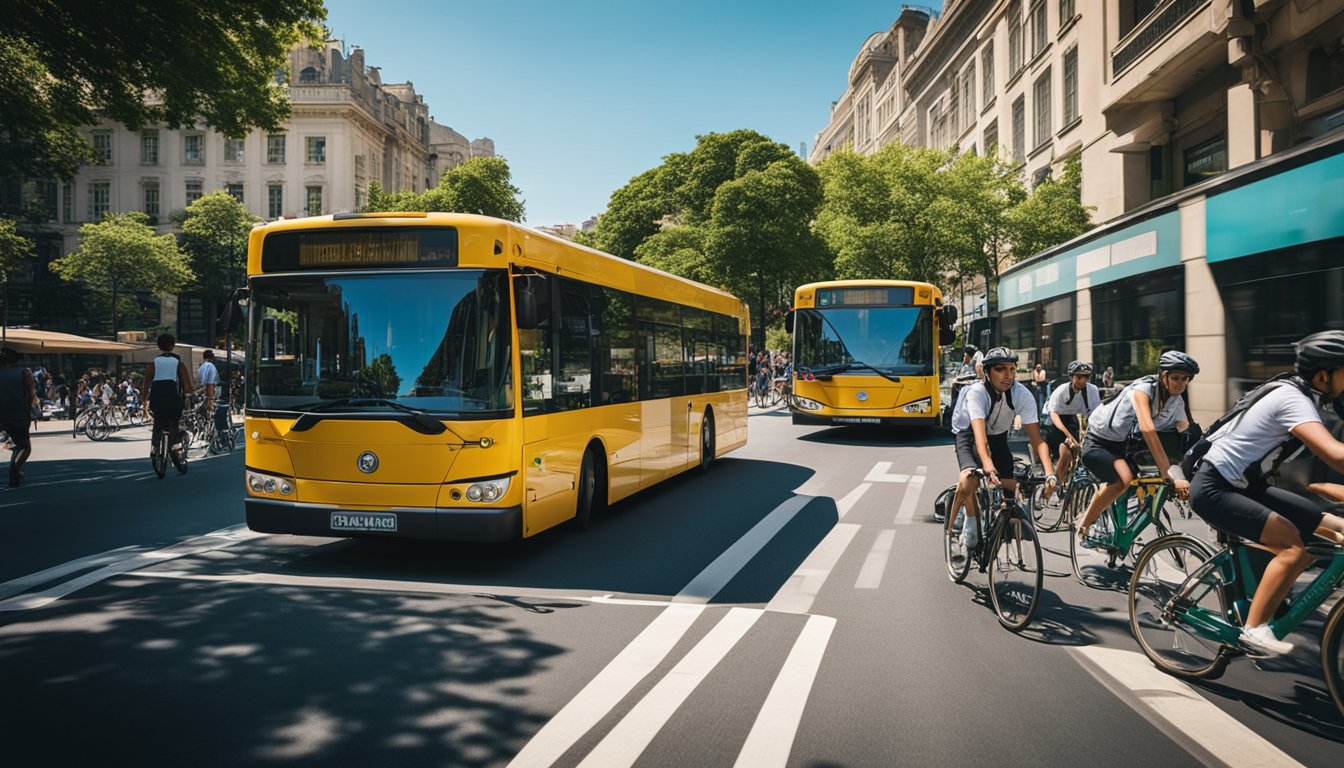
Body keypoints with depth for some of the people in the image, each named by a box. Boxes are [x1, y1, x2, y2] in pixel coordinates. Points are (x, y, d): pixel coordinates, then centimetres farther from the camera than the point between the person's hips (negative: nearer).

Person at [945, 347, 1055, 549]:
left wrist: (1050, 473, -40)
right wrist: (988, 468, -60)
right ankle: (970, 521, -5)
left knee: (1009, 490, -6)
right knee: (969, 480, -32)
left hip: (999, 440, 4)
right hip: (969, 438, -4)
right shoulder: (977, 392, -32)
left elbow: (1037, 440, -26)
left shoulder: (1022, 395, -22)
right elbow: (979, 435, -44)